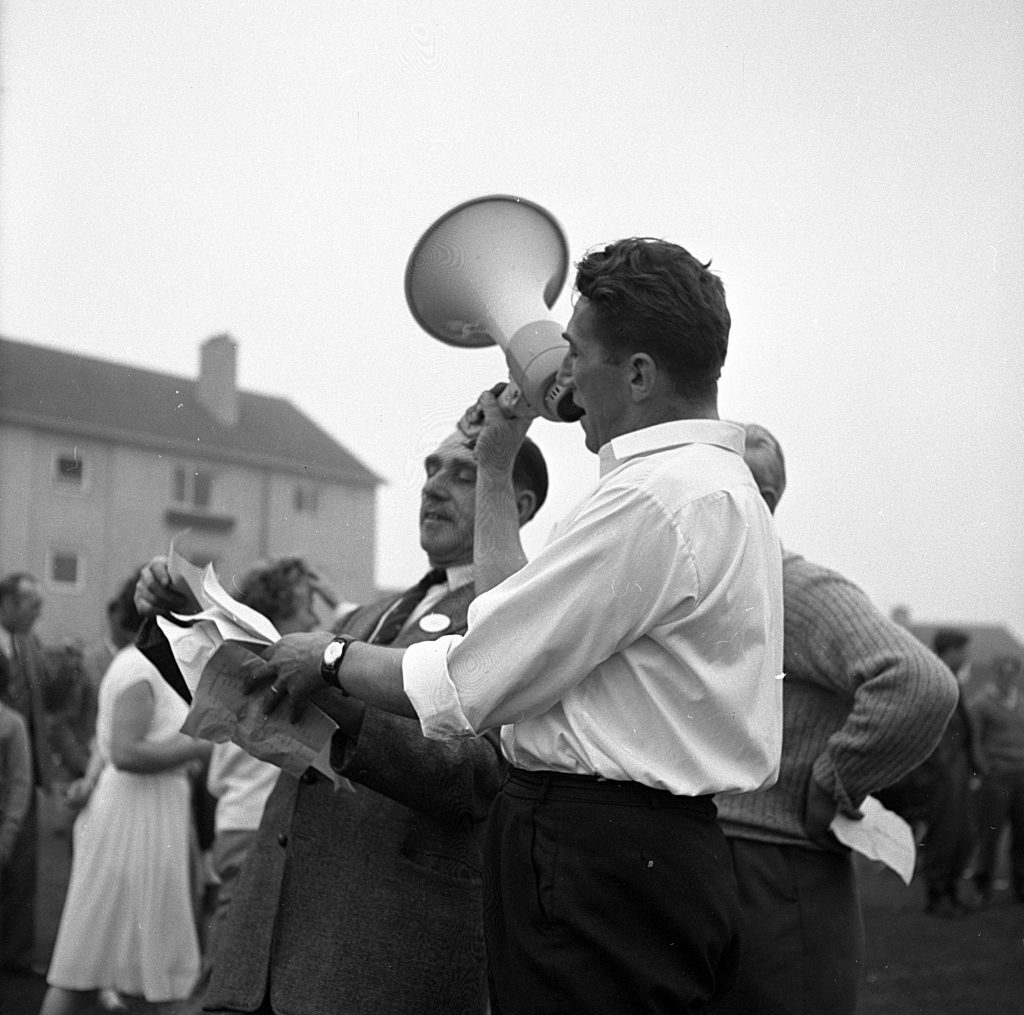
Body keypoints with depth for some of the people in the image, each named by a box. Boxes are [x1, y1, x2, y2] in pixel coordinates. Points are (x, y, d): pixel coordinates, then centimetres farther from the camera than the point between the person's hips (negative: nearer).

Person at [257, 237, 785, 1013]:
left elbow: (467, 688, -16)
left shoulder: (655, 498, -18)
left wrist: (332, 658, 0)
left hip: (598, 869, -10)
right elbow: (520, 619, 18)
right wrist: (495, 468, 21)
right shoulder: (718, 482, 16)